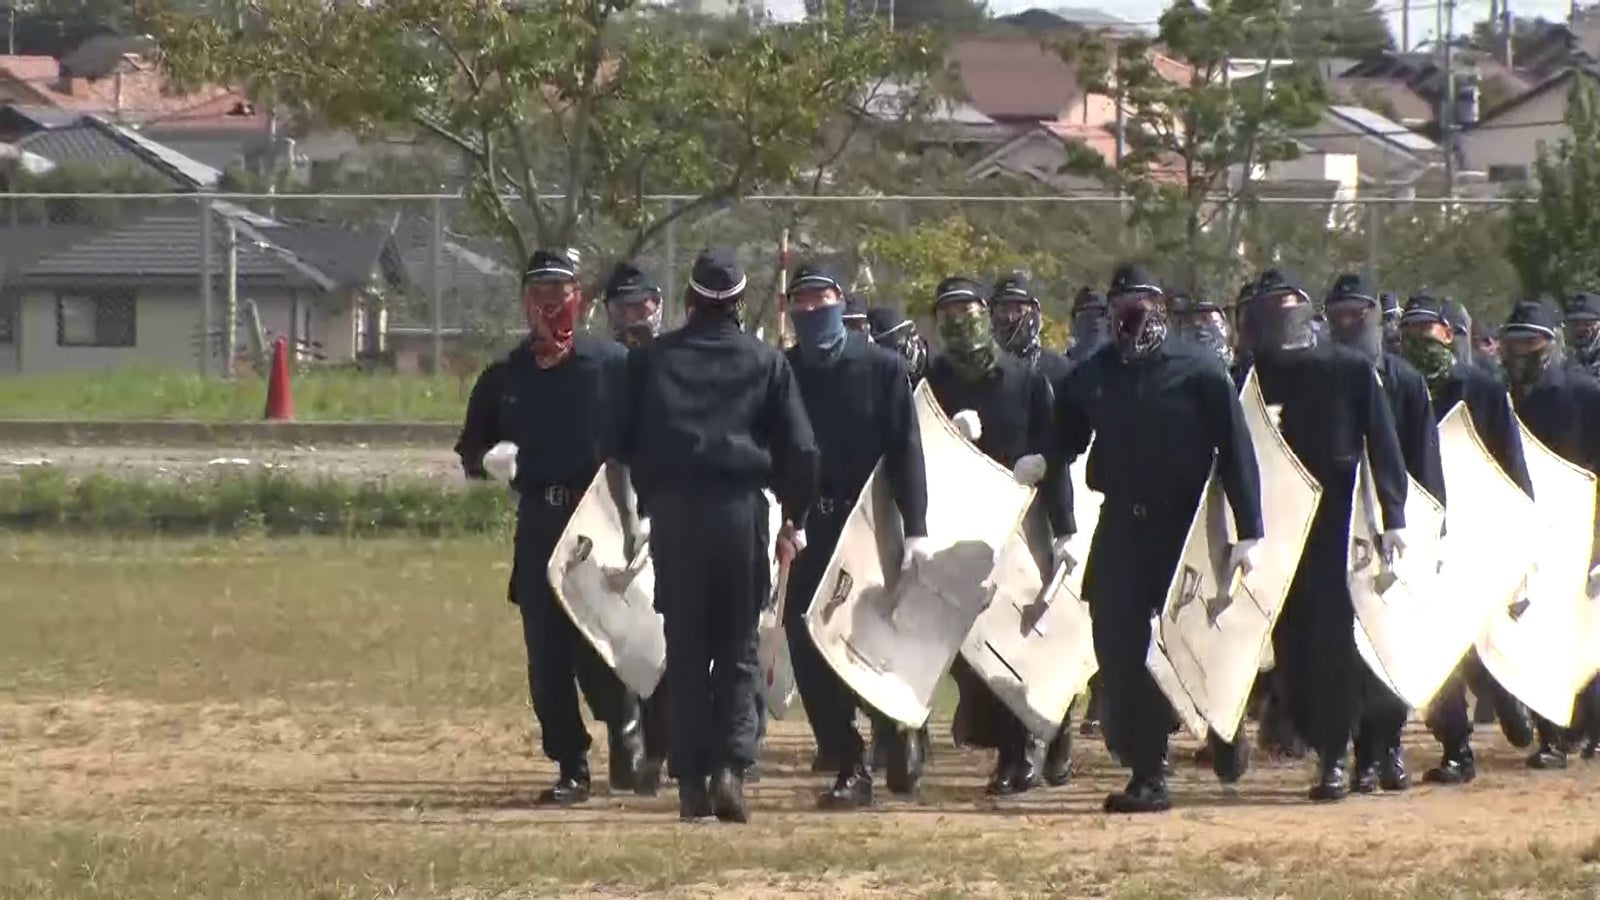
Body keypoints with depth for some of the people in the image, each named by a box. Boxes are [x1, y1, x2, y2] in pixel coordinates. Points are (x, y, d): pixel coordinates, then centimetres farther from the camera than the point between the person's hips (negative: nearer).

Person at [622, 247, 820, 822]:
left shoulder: (652, 360, 6)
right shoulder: (766, 364, 4)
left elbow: (628, 442, 9)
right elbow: (799, 450, 4)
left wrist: (646, 504, 19)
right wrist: (795, 517, 14)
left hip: (673, 512, 1)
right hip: (740, 510, -1)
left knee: (685, 651, 6)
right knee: (738, 650, 6)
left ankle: (691, 782, 3)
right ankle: (731, 765, -11)